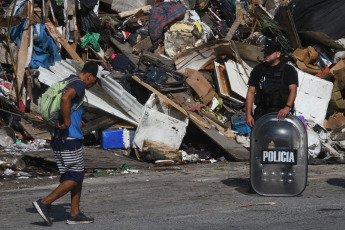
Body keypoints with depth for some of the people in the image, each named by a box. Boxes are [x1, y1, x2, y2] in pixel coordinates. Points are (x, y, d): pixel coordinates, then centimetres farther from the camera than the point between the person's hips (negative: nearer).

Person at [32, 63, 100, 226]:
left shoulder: (68, 82, 18)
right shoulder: (79, 84, -13)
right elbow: (65, 99, -35)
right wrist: (67, 123, -25)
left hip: (57, 137, 10)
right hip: (69, 137, -10)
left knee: (79, 175, 14)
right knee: (75, 178, -3)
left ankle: (75, 214, 14)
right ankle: (45, 203, -8)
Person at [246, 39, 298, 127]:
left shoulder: (289, 70, 5)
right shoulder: (258, 70, 14)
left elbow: (293, 90, -7)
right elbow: (251, 92, 12)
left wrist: (287, 107, -26)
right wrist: (248, 114, 1)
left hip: (280, 114, -3)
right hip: (260, 113, 3)